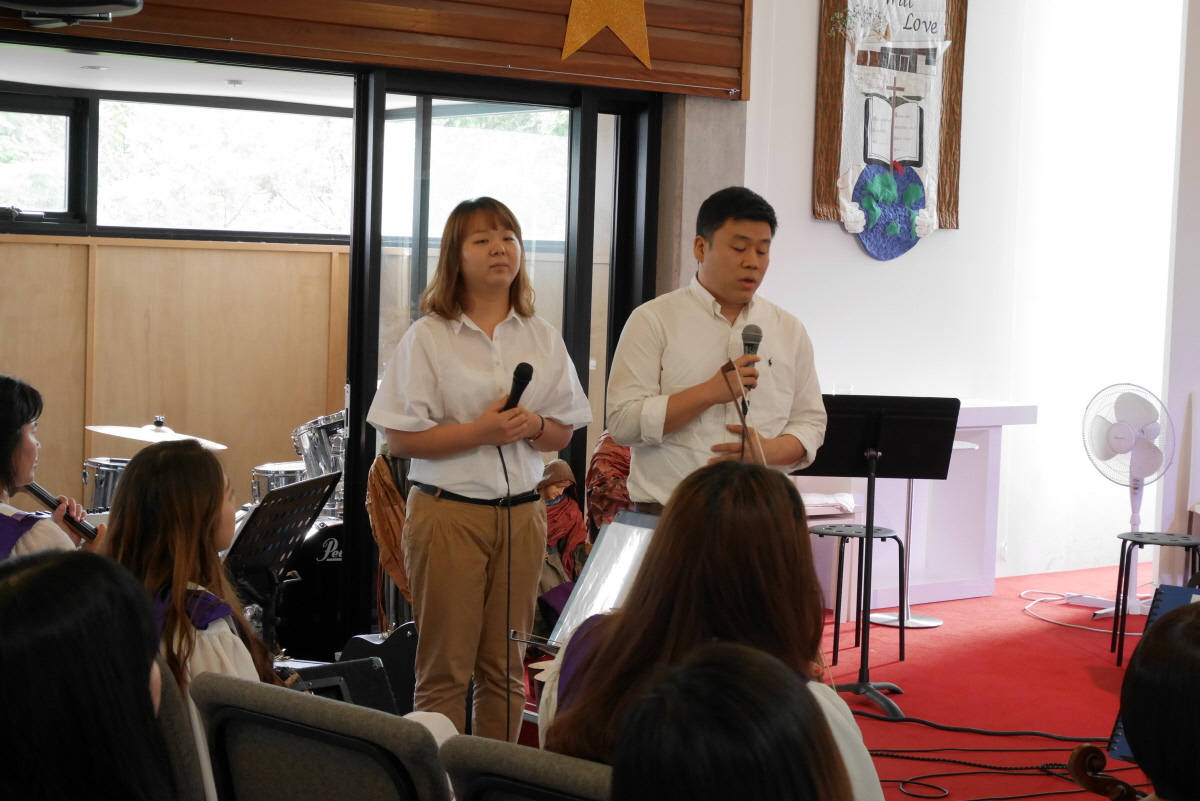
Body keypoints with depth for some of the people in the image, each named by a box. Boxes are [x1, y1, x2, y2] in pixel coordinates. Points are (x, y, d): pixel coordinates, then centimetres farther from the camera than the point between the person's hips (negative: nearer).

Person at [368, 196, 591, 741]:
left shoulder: (541, 338, 10)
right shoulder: (428, 337, -2)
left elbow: (563, 432, 13)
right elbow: (400, 438, -7)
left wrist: (533, 426, -9)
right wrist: (480, 432, -17)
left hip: (521, 512, 4)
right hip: (448, 512, -4)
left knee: (506, 666, 8)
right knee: (445, 667, -1)